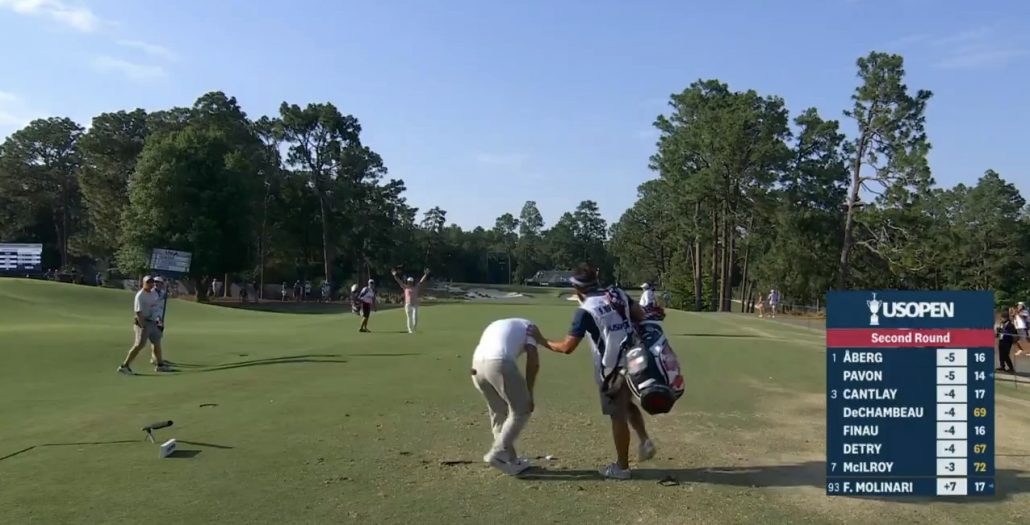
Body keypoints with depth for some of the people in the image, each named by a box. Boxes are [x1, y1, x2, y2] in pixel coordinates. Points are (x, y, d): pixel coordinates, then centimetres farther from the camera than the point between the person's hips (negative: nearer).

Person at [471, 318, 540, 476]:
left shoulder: (495, 326, 39)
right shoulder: (528, 326, 24)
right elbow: (533, 361, 7)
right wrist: (529, 393, 11)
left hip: (477, 365, 6)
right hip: (500, 364, -6)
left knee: (499, 414, 22)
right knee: (521, 411, 11)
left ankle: (510, 459, 27)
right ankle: (497, 453, 5)